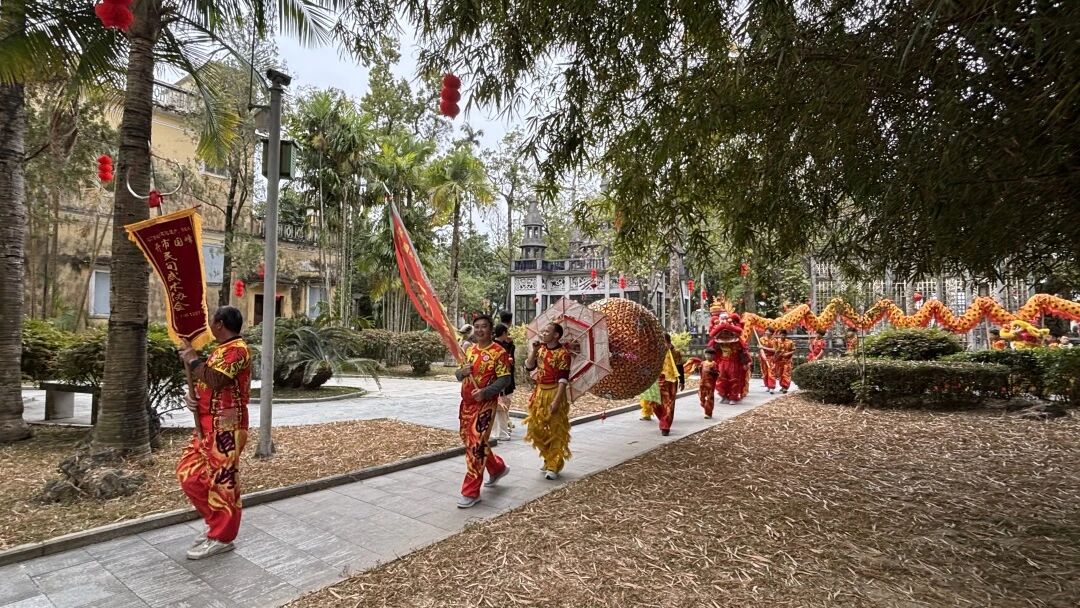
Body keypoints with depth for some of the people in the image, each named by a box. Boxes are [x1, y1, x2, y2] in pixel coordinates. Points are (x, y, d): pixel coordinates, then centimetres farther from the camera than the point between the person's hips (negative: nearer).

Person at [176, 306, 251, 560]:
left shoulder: (237, 349, -15)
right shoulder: (221, 349, 18)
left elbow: (215, 380, -28)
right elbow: (204, 383, 21)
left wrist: (193, 360, -14)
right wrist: (190, 396, 0)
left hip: (225, 427, -10)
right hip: (207, 425, 11)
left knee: (222, 481, -1)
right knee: (189, 475, 13)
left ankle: (222, 537, 12)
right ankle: (217, 523, 26)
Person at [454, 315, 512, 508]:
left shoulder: (498, 352, -10)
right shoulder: (469, 349, 11)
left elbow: (505, 379, -15)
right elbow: (459, 375, 15)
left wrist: (485, 392, -28)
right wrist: (462, 371, -9)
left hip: (485, 404, -8)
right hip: (466, 403, 8)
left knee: (476, 445, -8)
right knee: (469, 442, 17)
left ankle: (471, 492, 2)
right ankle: (498, 468, 40)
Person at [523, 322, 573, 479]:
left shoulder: (563, 353, -14)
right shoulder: (540, 348, 6)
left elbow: (563, 380, -17)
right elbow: (529, 367, 4)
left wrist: (556, 401, -22)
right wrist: (534, 350, -6)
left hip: (555, 393, -7)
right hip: (539, 392, 7)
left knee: (556, 431, 2)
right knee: (536, 428, 12)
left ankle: (554, 466, 11)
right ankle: (549, 458, 31)